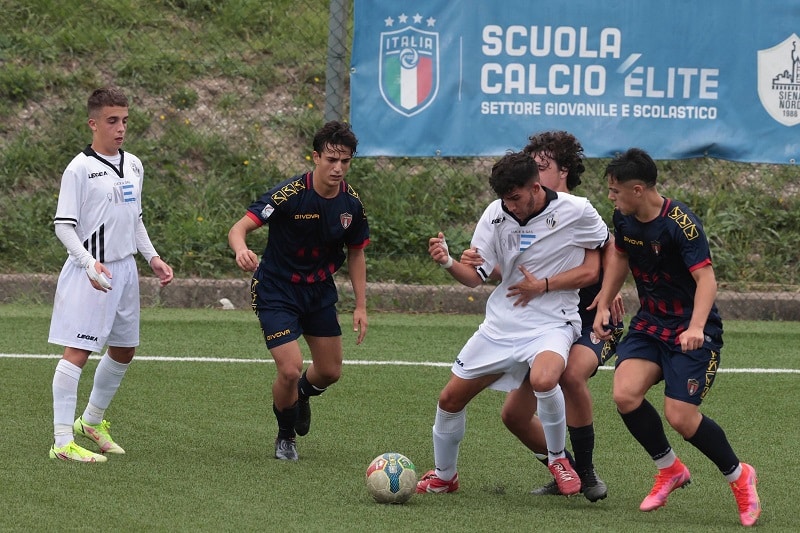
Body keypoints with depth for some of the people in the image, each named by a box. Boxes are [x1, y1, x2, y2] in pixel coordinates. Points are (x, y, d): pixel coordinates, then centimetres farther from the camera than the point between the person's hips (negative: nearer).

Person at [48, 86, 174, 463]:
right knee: (77, 352, -11)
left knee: (123, 350, 16)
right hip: (89, 274, -8)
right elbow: (63, 225, -13)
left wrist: (152, 258, 15)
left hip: (125, 271, 8)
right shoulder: (80, 169, -11)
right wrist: (90, 263, -24)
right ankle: (62, 442, -12)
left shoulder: (133, 166, 12)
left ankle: (92, 421, 36)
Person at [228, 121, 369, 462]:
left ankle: (301, 395, 48)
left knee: (330, 372, 10)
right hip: (276, 292, -5)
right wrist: (241, 251, -53)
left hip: (319, 292, 5)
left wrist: (361, 306, 4)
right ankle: (286, 438, 13)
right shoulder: (289, 194, -24)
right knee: (290, 370, -16)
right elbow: (238, 229, -30)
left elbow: (355, 253, 9)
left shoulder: (351, 203, -7)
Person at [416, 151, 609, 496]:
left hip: (552, 322, -4)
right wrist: (448, 263, -24)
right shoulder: (496, 215, -5)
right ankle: (443, 477, 30)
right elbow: (475, 275, -3)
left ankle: (558, 457, -10)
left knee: (543, 380, -36)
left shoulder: (575, 212, -12)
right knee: (450, 399, 5)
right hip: (501, 322, 4)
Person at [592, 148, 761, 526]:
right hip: (649, 322, 6)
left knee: (680, 417, -14)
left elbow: (706, 278, -29)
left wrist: (696, 328, -43)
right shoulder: (624, 218, -1)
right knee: (625, 394, -16)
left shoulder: (681, 224, -23)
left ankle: (738, 476, 13)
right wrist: (603, 306, 14)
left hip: (691, 332, -6)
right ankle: (670, 470, 7)